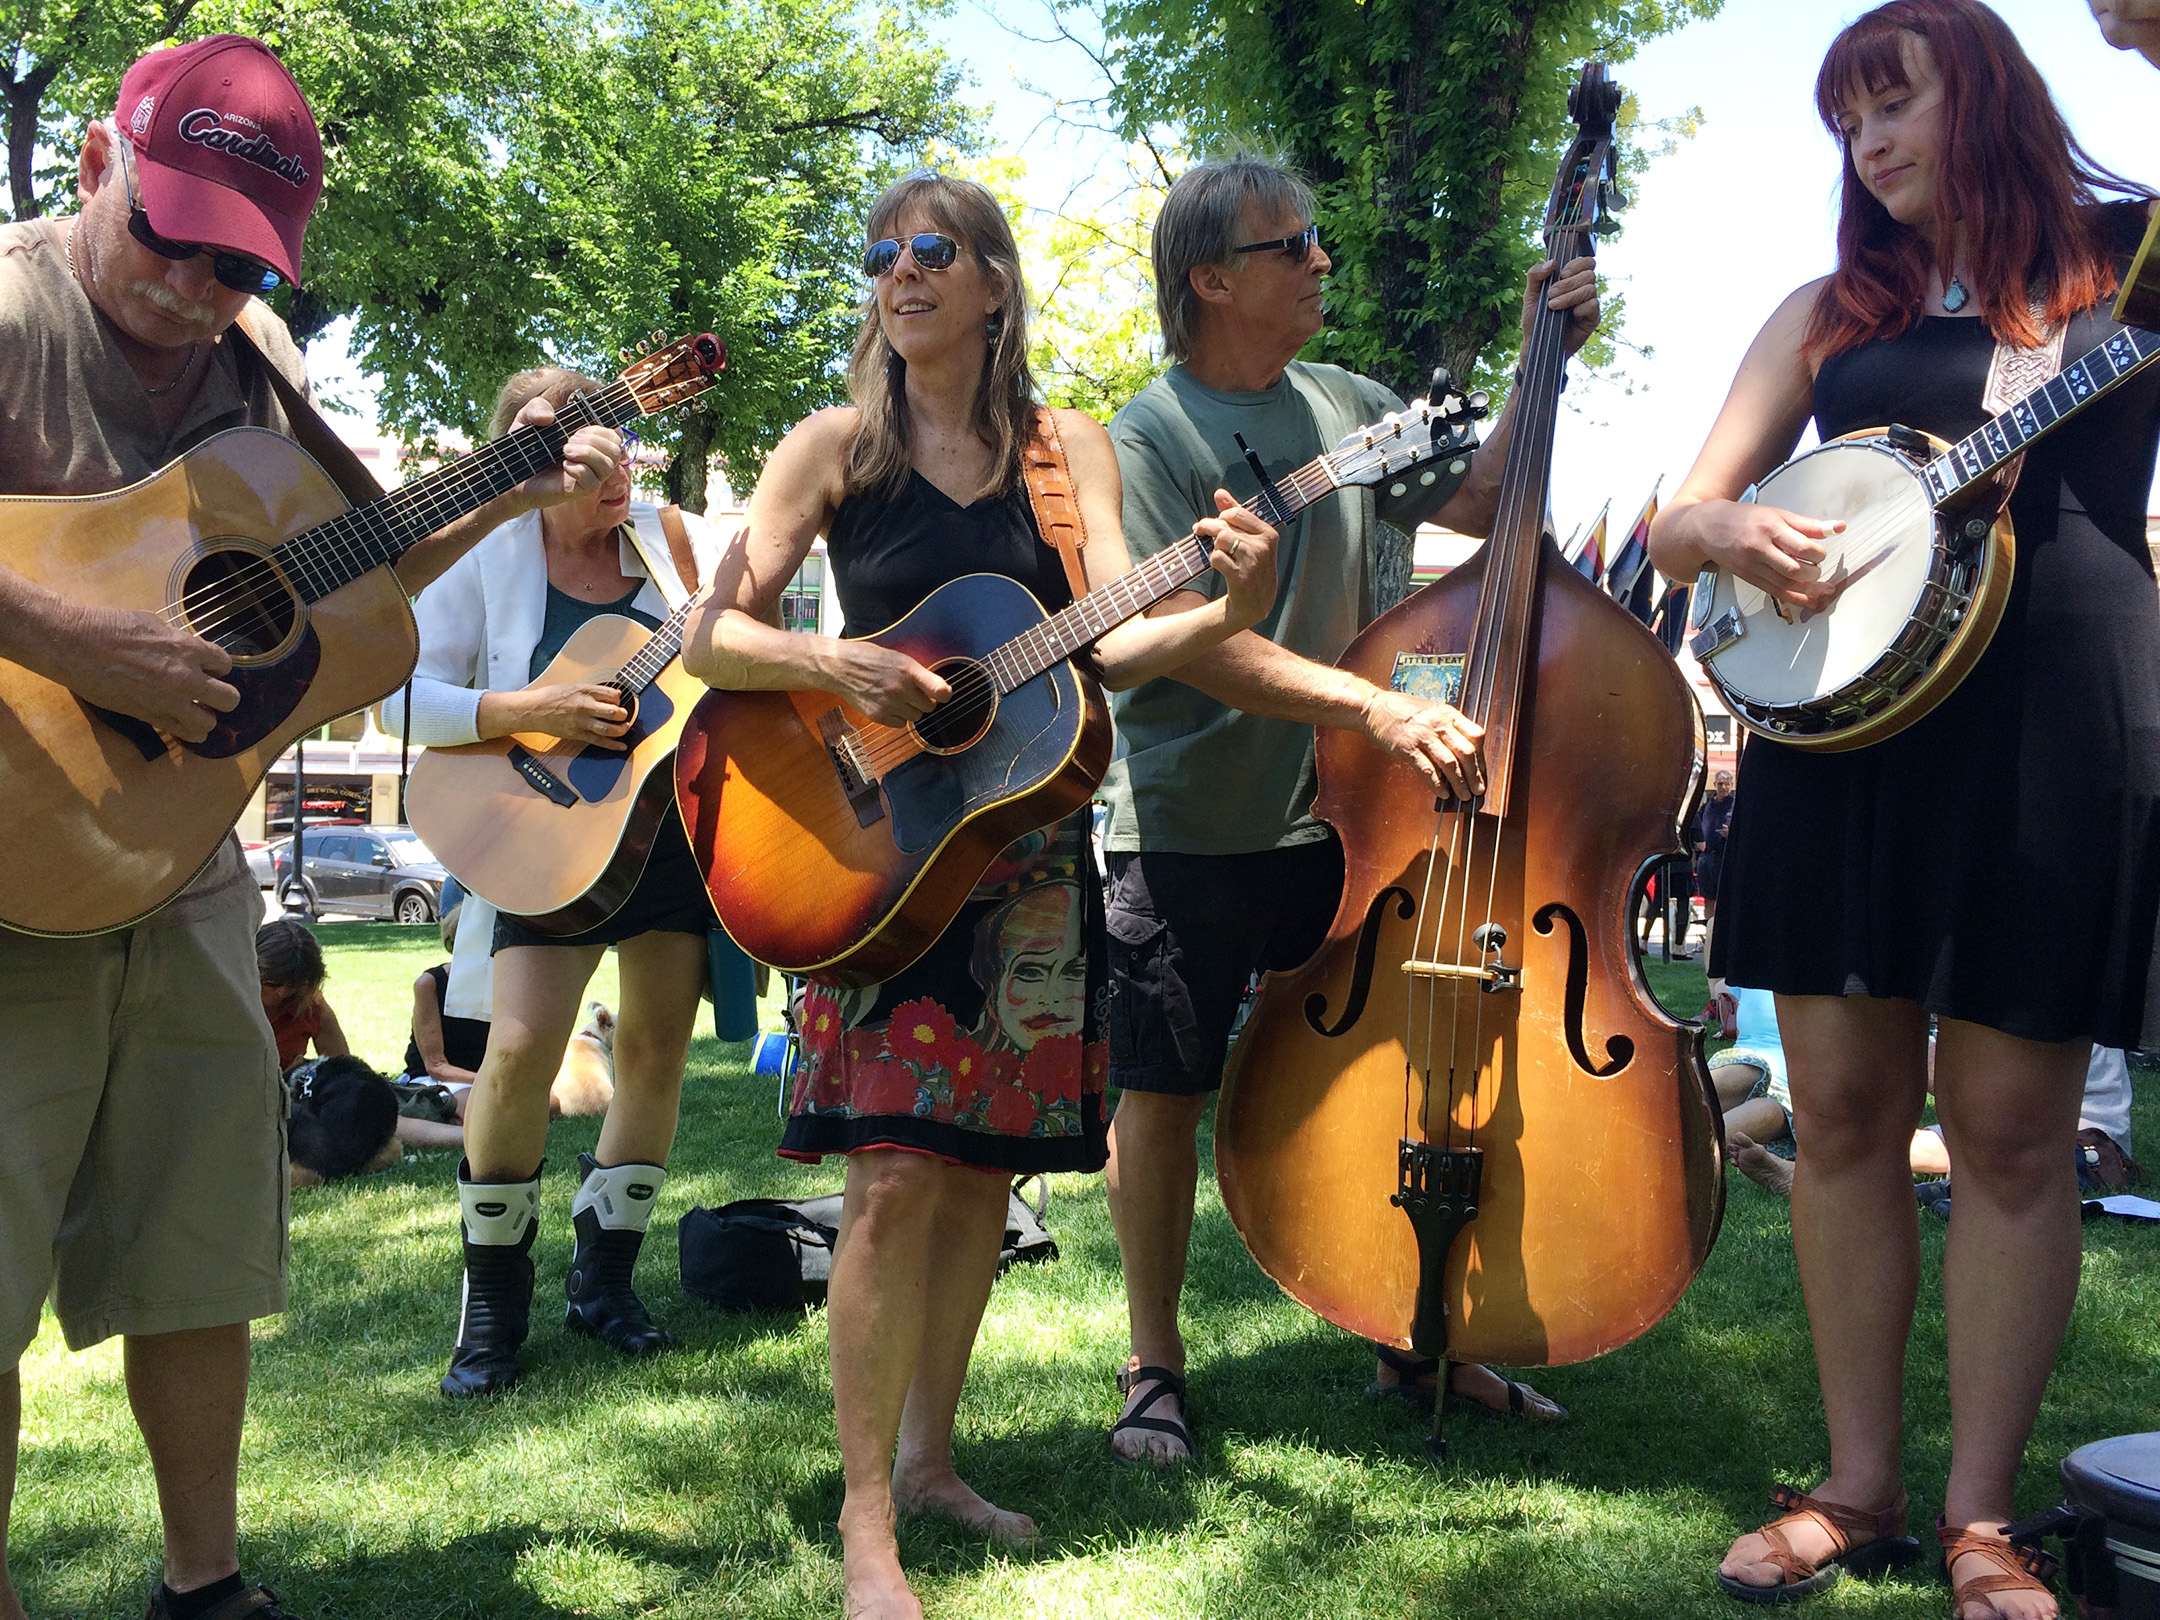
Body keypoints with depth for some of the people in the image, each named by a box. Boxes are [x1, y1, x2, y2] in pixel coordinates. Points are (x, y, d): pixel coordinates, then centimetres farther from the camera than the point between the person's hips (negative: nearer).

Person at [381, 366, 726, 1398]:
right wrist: (533, 711, -19)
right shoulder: (490, 559, -3)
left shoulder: (679, 541, 3)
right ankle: (493, 1299, 5)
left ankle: (604, 1275, 22)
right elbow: (401, 697, -7)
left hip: (681, 816, 3)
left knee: (657, 1049, 4)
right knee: (522, 1045, -15)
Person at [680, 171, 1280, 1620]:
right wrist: (835, 663, -22)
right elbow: (708, 639, -4)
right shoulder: (840, 446, 0)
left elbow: (1113, 638, -8)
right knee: (898, 1172, -10)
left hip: (1027, 838, 3)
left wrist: (1230, 610, -27)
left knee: (986, 1167, 9)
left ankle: (929, 1456, 26)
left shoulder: (1067, 447, 5)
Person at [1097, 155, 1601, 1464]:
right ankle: (1156, 1368, 21)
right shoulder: (1148, 440, -10)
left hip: (1339, 819, 5)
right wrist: (1376, 708, -30)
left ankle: (1416, 1344, 29)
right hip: (1187, 828, -5)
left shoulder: (1349, 407, 8)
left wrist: (1549, 362, 6)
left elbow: (1481, 501, 17)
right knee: (1163, 1094, 3)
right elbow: (1190, 642, -21)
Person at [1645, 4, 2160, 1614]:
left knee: (2010, 1124, -1)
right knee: (1843, 1112, 3)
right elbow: (1672, 518, 15)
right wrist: (1731, 530, -10)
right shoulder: (1828, 313, 17)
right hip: (1833, 715, 3)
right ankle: (1861, 1490, 15)